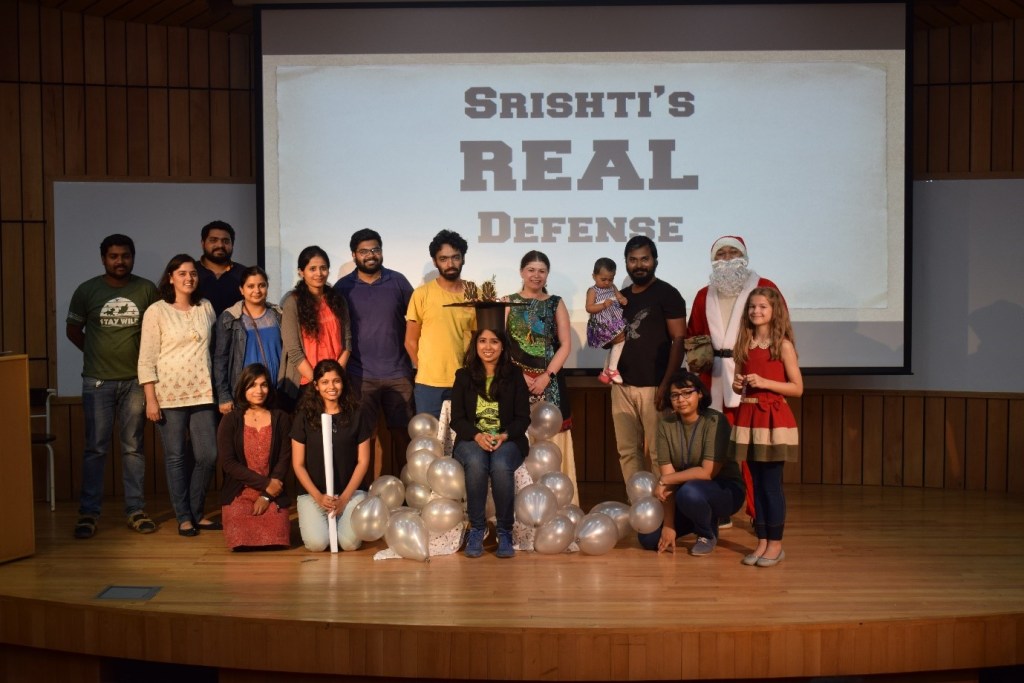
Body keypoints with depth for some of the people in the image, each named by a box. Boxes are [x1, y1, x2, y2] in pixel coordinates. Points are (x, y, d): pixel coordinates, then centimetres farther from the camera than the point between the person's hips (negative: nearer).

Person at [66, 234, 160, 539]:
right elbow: (73, 330, 12)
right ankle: (88, 512, 9)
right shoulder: (86, 290, 1)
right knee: (96, 448, 2)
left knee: (133, 447, 7)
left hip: (135, 380, 0)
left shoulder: (147, 290, 0)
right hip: (97, 382, 0)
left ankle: (136, 510, 13)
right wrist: (98, 353, 9)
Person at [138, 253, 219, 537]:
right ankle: (184, 517, 14)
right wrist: (151, 399, -10)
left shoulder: (206, 308, 10)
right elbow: (146, 359, -4)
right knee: (176, 457, 2)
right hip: (170, 395, -4)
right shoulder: (156, 311, -2)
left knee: (208, 455, 2)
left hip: (202, 394, 4)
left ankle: (196, 513, 20)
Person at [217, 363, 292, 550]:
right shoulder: (230, 421, 2)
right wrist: (266, 484, -11)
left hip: (273, 495, 1)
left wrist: (267, 495, -11)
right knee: (241, 542, -21)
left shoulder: (281, 419, 5)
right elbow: (227, 462, -6)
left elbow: (284, 460, 0)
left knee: (277, 540, -20)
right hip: (238, 494, -1)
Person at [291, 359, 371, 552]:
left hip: (350, 492, 1)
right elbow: (298, 464, 1)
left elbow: (363, 461, 3)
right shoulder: (304, 417, 0)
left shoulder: (355, 415, 2)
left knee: (351, 543, -19)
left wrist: (344, 497, -7)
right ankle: (324, 519, 14)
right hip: (313, 493, 0)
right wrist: (318, 497, -10)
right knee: (316, 543, -21)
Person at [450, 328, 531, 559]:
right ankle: (476, 528, -20)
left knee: (501, 466, -35)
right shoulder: (463, 376, 9)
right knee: (476, 463, -35)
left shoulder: (514, 376, 7)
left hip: (507, 440, 0)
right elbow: (457, 418, 3)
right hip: (472, 439, 1)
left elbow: (523, 418, 3)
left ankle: (505, 531, -18)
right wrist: (478, 436, -17)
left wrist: (504, 436, -17)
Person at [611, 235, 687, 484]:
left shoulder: (667, 294, -3)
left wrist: (666, 384, -16)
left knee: (658, 452, -4)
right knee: (627, 451, 7)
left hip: (654, 386, -6)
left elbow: (679, 341, -9)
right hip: (622, 386, 6)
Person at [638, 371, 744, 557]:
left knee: (689, 492, -37)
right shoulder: (666, 423, -8)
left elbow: (707, 472, -26)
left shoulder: (715, 421, -21)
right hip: (683, 490, 5)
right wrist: (669, 525, -16)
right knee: (649, 538, -8)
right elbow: (667, 474, -12)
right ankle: (703, 519, 17)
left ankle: (708, 534, -4)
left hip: (724, 488, -5)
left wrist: (663, 481, -19)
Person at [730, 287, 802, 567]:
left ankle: (775, 544, 11)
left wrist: (765, 383, -17)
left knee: (772, 483, -1)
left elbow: (797, 388, -7)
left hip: (774, 418, -5)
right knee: (757, 483, 10)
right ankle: (762, 542, 18)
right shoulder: (744, 344, 10)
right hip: (748, 416, 5)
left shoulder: (783, 345, -5)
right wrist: (737, 385, -2)